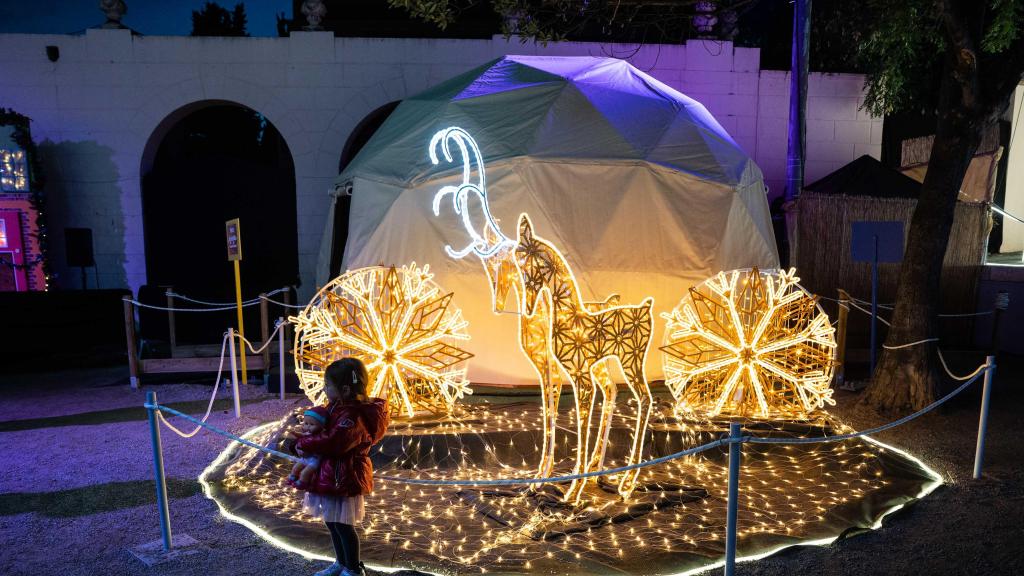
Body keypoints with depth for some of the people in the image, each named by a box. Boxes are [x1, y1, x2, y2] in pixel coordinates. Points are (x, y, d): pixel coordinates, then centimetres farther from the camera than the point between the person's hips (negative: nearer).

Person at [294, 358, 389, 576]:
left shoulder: (352, 416, -26)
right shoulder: (339, 406, 6)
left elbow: (332, 442, -33)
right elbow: (326, 430, 17)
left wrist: (303, 444, -18)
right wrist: (305, 440, -1)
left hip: (342, 478, -10)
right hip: (332, 475, 10)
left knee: (342, 525, 5)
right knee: (332, 523, 21)